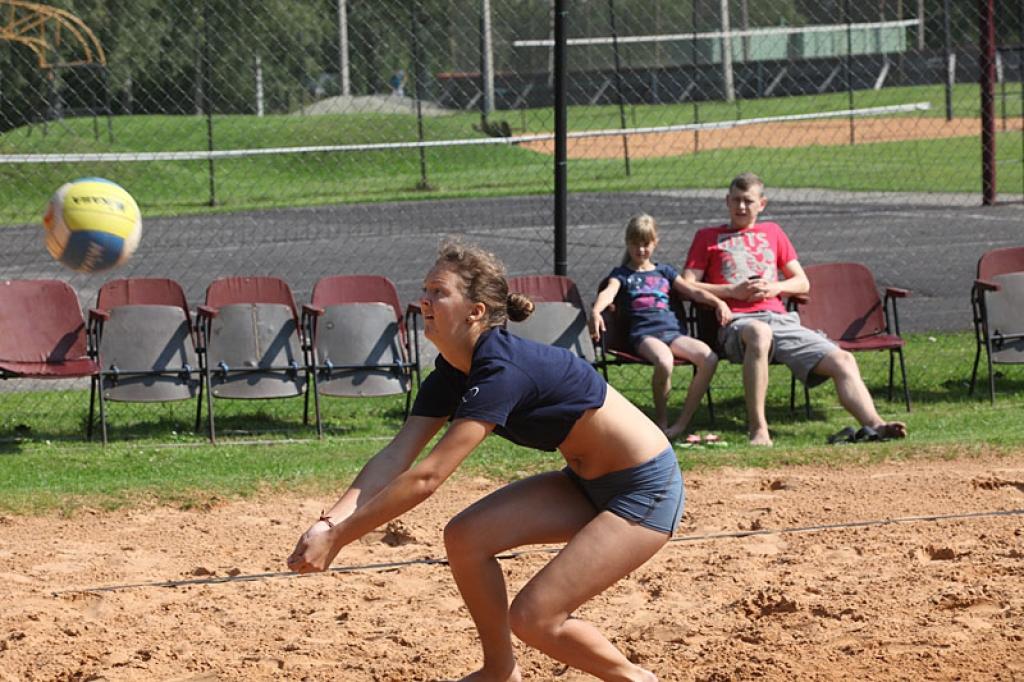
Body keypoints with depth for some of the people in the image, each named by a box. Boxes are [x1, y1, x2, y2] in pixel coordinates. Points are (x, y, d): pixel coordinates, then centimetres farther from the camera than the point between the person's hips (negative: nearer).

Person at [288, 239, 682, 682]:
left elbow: (426, 477, -32)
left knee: (534, 617, -14)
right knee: (465, 537, -3)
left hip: (646, 491, -9)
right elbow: (397, 455, -8)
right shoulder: (453, 371, -1)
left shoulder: (503, 371, -29)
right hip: (588, 483, 9)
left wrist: (338, 538, -29)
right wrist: (330, 523, -23)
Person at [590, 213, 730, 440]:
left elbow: (693, 291, 20)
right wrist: (596, 311, -28)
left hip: (672, 331, 4)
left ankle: (682, 423, -17)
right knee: (664, 361, -39)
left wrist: (718, 302, 1)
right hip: (644, 333, -4)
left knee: (709, 358, -24)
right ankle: (661, 421, -18)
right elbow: (609, 292, -6)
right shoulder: (622, 274, 16)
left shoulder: (664, 271, 27)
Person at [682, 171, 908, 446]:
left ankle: (874, 424, -34)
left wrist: (775, 288, 2)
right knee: (759, 332, -43)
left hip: (782, 320, 5)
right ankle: (758, 430, -46)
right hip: (737, 322, -5)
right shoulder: (708, 237, 19)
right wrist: (731, 291, -6)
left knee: (843, 360, -18)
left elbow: (802, 282, 24)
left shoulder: (772, 232, 28)